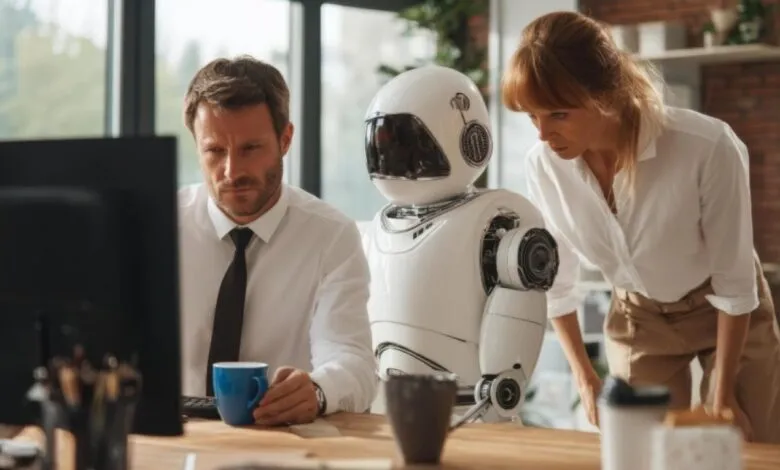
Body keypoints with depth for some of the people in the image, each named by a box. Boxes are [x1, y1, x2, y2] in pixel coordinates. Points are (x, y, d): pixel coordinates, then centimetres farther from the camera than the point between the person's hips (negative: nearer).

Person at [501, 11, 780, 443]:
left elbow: (735, 281, -20)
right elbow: (553, 281, -4)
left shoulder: (707, 148, -34)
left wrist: (723, 393, -13)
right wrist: (585, 378, 0)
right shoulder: (543, 164, -22)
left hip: (728, 312, -2)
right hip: (637, 318, 3)